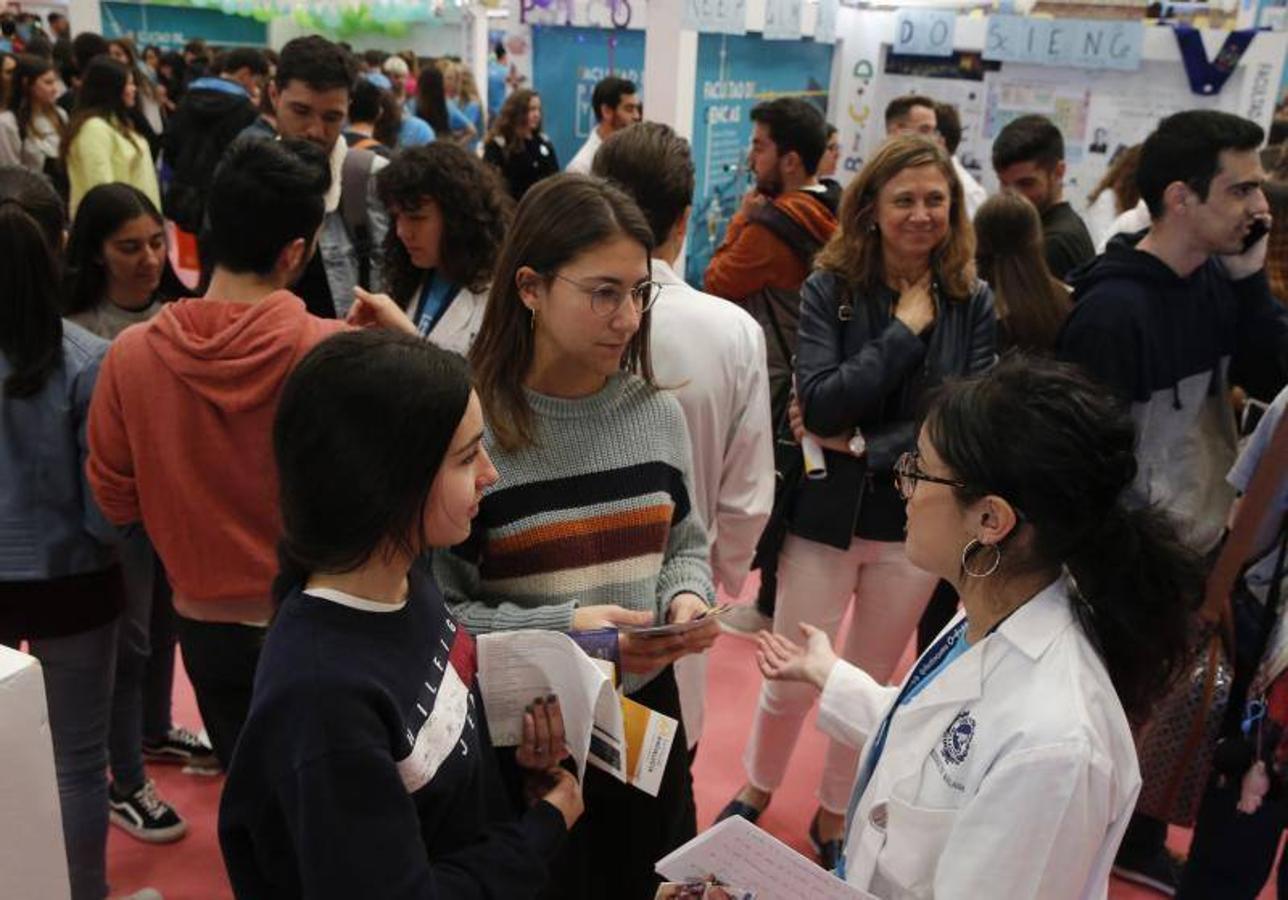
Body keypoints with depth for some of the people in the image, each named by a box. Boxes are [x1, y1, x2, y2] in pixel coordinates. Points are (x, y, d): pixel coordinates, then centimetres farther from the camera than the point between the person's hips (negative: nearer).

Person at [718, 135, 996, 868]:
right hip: (827, 515, -1)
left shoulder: (974, 302, -4)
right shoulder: (829, 289, -8)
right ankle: (758, 789, 38)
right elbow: (819, 404, -18)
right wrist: (905, 330, -18)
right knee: (791, 681, 8)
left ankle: (834, 816, 39)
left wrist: (869, 448, -16)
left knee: (869, 684, 16)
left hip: (917, 524, 2)